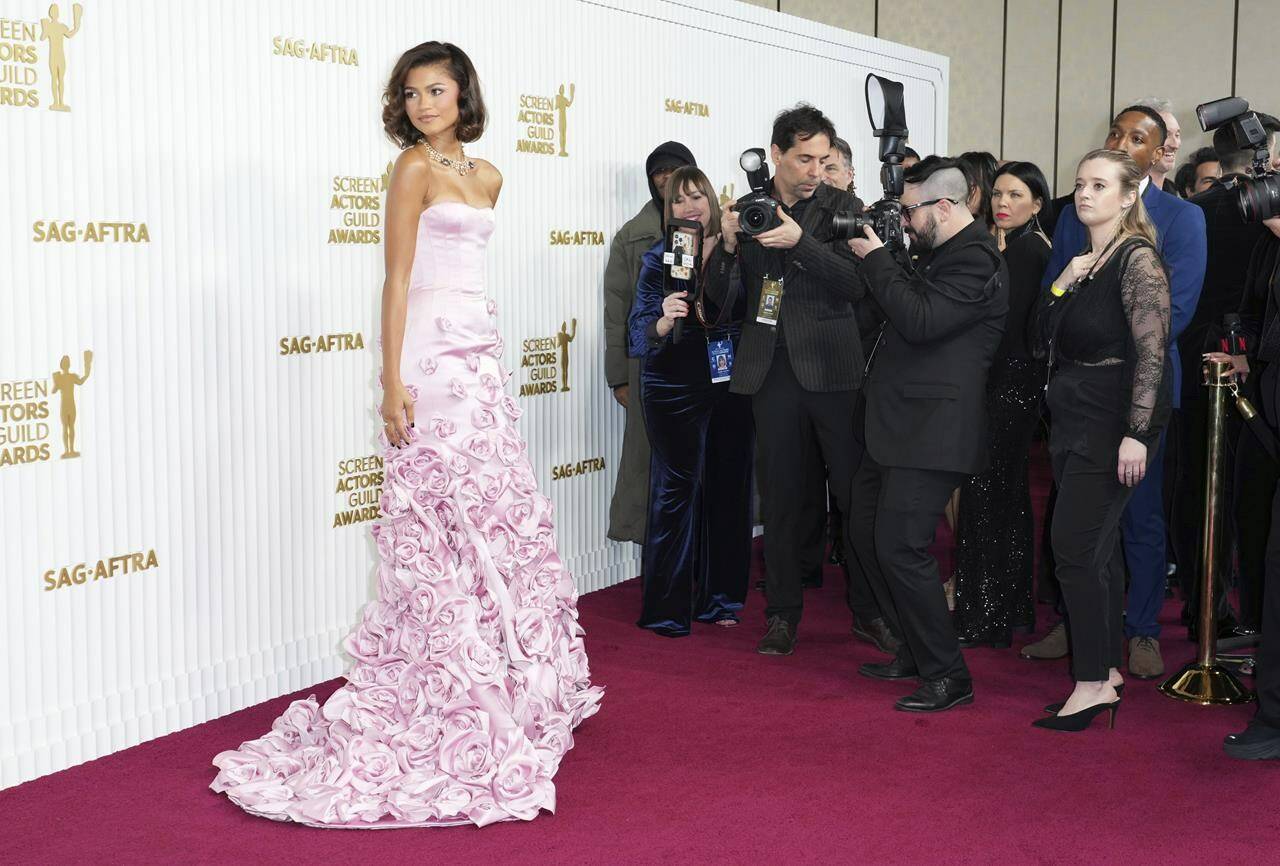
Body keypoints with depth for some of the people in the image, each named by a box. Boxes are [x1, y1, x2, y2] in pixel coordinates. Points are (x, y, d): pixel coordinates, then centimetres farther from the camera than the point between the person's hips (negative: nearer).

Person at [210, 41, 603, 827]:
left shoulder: (485, 176, 16)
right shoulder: (415, 166, -6)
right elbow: (399, 278, -10)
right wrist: (393, 380, -16)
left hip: (482, 356, 8)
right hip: (435, 357, -8)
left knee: (505, 521, 10)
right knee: (448, 528, -7)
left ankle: (500, 696, 23)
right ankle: (446, 718, 0)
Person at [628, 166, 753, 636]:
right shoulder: (659, 258, -3)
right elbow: (640, 332, -7)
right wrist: (663, 321, -30)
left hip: (732, 385, 3)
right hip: (675, 389, -3)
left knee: (729, 486, 8)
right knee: (678, 487, -1)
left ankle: (719, 597, 22)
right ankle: (667, 608, 7)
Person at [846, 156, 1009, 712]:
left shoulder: (976, 262, -15)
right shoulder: (938, 255, 17)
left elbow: (919, 321, -24)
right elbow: (894, 311, 19)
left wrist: (876, 259, -16)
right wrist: (875, 260, 7)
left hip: (931, 434, -11)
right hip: (897, 427, 11)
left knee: (900, 547, -12)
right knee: (866, 533, 16)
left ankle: (947, 677, -1)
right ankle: (915, 652, 27)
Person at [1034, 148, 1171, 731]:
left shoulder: (1137, 258, -12)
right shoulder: (1083, 261, 14)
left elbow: (1152, 351, -18)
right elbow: (1050, 338, 17)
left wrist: (1136, 433, -23)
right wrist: (1060, 287, -1)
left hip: (1113, 425, -9)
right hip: (1075, 420, 9)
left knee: (1075, 545, -11)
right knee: (1097, 549, 11)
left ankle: (1092, 683, -5)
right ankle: (1106, 671, 19)